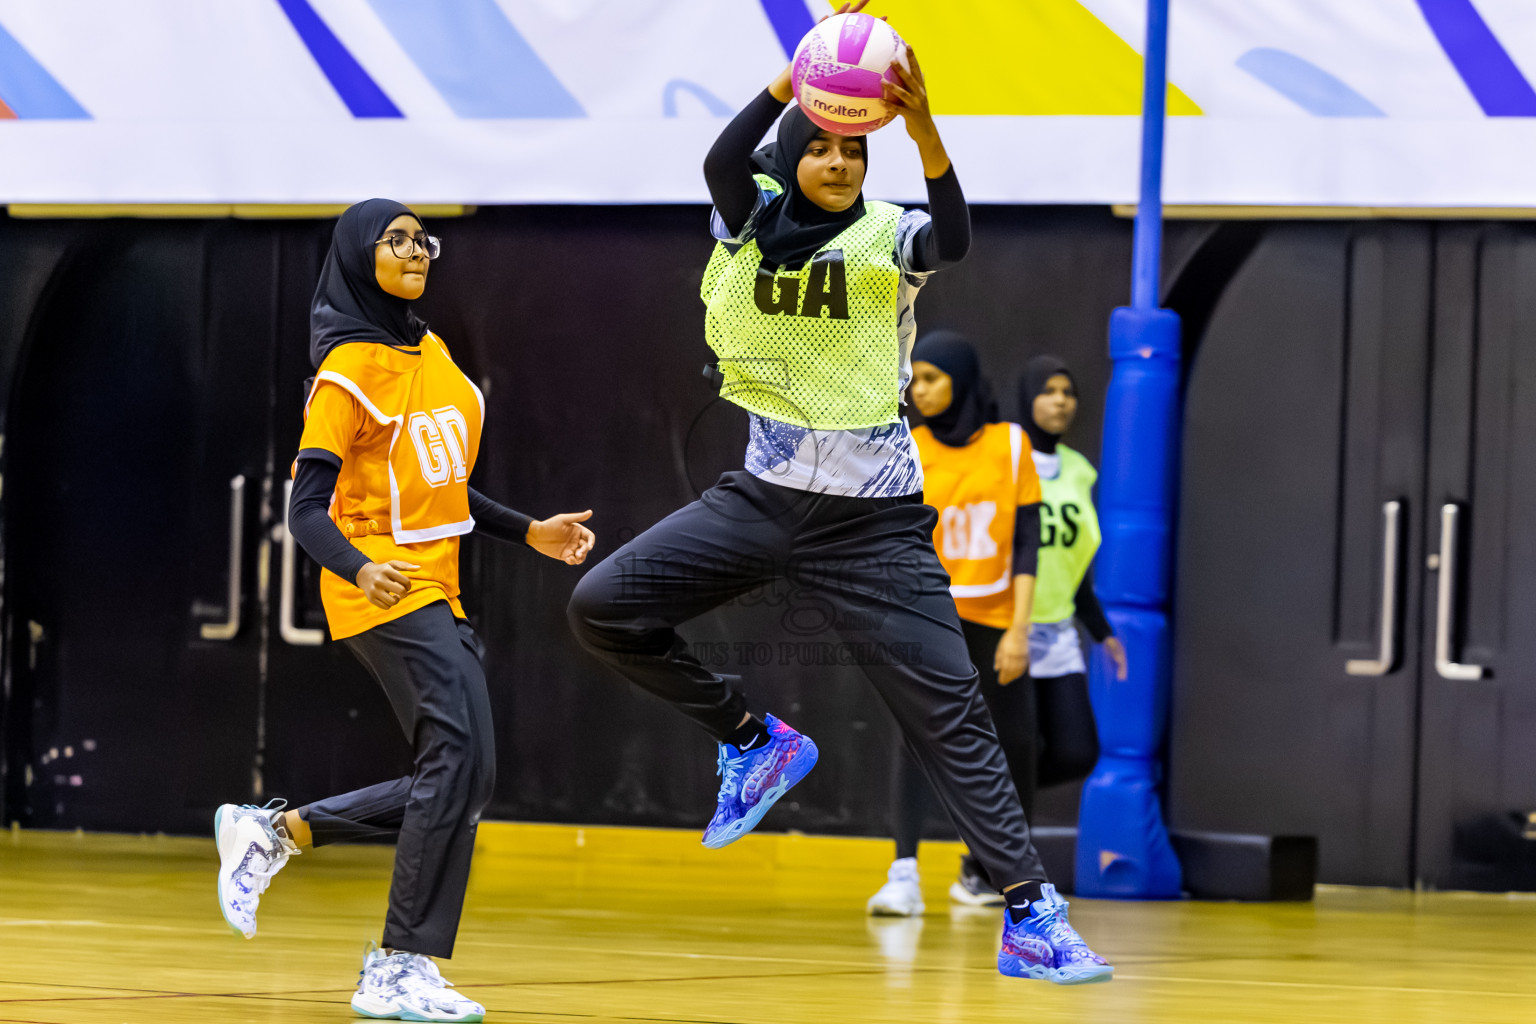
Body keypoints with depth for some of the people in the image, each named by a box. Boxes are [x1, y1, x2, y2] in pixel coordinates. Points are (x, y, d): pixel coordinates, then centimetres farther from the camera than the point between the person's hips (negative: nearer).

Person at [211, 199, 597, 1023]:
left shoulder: (433, 354, 14)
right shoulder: (348, 370, -11)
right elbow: (307, 510, -16)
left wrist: (529, 532, 18)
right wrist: (361, 568, -34)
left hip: (435, 594, 9)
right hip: (385, 592, -9)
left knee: (458, 783, 6)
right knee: (462, 756, -19)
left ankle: (277, 831, 19)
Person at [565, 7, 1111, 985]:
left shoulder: (887, 236, -5)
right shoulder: (753, 222, 0)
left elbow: (954, 239, -29)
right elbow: (722, 159, -22)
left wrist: (924, 128, -45)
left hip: (874, 524, -3)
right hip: (765, 496, 3)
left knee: (952, 715, -8)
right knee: (602, 607, -9)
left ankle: (1032, 919, -6)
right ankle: (755, 741, 9)